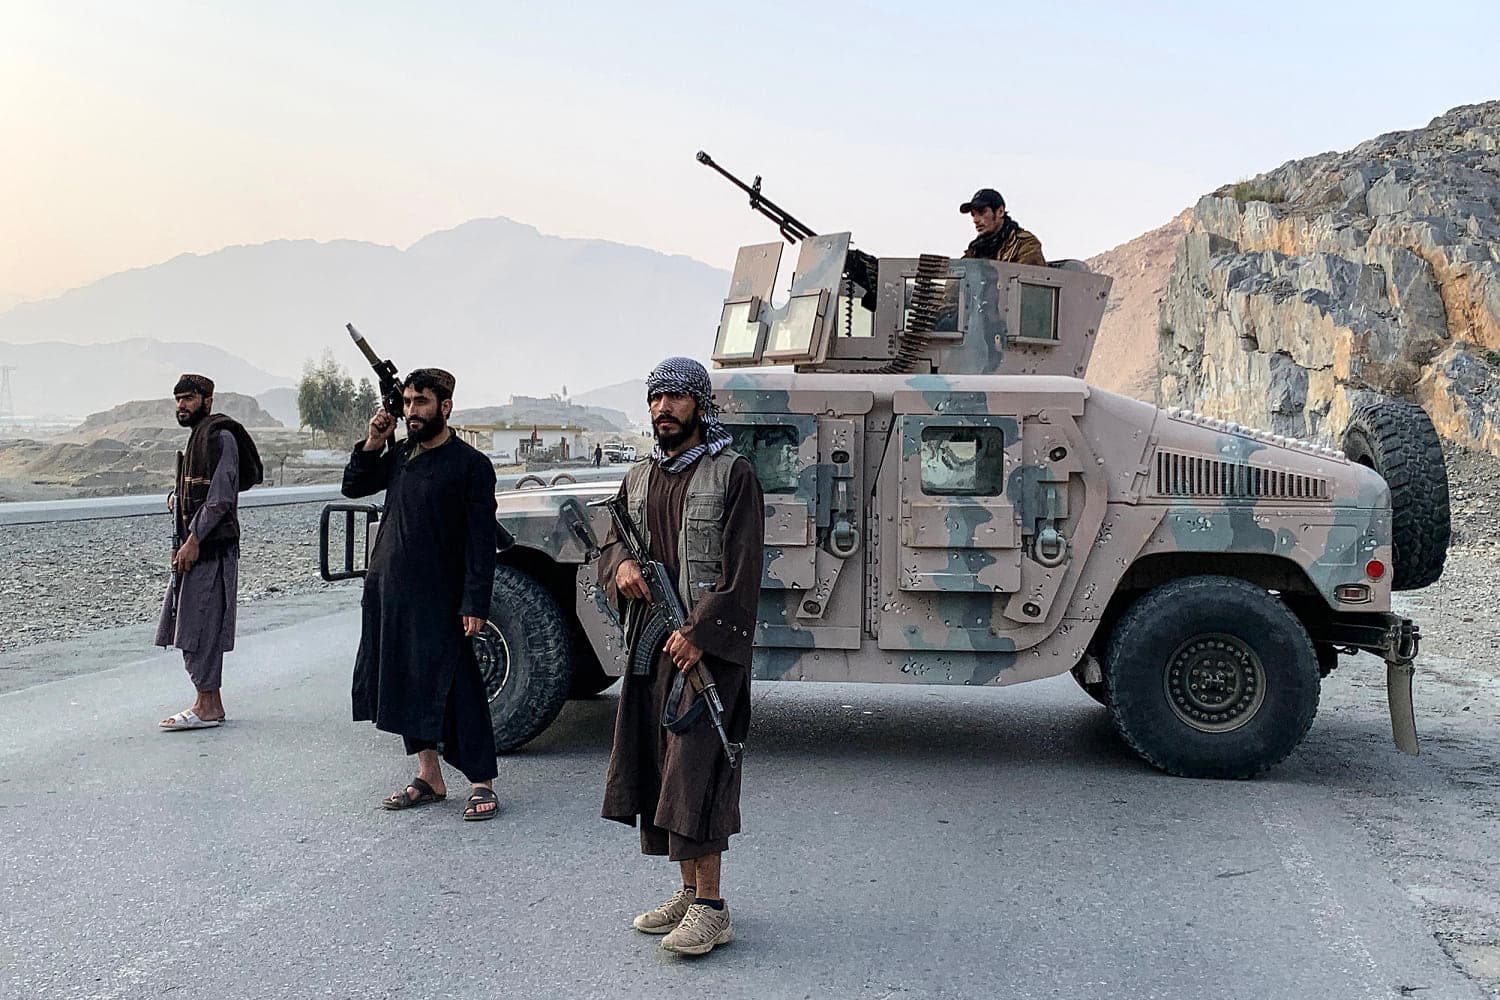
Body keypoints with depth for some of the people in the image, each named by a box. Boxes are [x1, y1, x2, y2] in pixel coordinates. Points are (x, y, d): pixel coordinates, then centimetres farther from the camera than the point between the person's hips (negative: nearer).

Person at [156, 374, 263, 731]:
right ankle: (209, 702, 17)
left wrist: (194, 540, -21)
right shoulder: (198, 435, 18)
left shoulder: (220, 436, -13)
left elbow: (221, 496, -19)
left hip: (211, 547, -10)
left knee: (201, 625, -8)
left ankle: (207, 707, -4)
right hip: (194, 544, 10)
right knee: (192, 625, 11)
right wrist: (177, 496, 9)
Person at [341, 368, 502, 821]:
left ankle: (482, 783, 1)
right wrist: (372, 444, 3)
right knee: (405, 683, 12)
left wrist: (475, 604, -18)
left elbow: (481, 541, -12)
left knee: (453, 688, -6)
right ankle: (428, 777, 23)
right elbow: (353, 487, 20)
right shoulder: (399, 455, 11)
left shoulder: (470, 465, -9)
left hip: (438, 597, -7)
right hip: (388, 589, 7)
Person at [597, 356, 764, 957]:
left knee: (695, 768, -10)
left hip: (707, 644, -7)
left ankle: (711, 909, -3)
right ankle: (689, 891, 21)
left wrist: (700, 633, -21)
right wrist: (621, 565, -5)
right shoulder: (640, 479, 15)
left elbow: (741, 571, -12)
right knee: (658, 766, 9)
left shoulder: (732, 474, -6)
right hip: (650, 642, 7)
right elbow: (611, 542, 19)